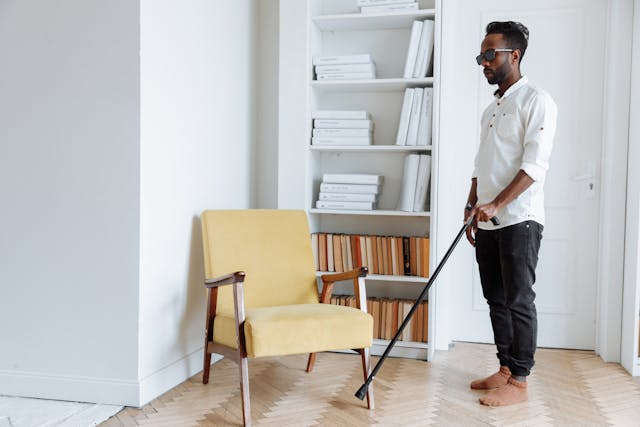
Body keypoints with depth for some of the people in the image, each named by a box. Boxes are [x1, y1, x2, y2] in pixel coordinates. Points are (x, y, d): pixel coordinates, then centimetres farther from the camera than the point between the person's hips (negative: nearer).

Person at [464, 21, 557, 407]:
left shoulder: (536, 101, -7)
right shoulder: (491, 109, 18)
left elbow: (535, 164, -17)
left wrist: (496, 204, -23)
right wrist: (471, 208, 14)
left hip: (519, 219, -8)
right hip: (487, 222, 8)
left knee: (519, 301, -2)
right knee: (497, 299, 12)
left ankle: (519, 382, 8)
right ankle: (506, 369, 23)